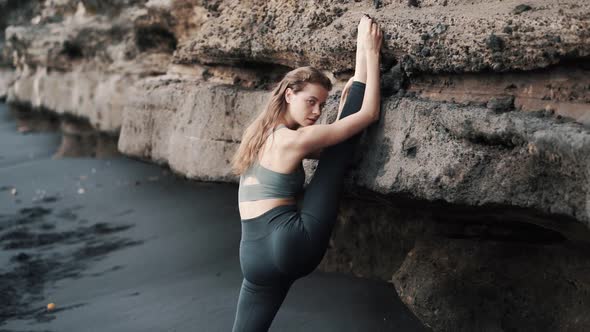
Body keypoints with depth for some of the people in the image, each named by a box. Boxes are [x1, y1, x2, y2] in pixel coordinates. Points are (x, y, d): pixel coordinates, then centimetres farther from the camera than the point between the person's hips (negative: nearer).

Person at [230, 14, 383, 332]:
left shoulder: (262, 133, 16)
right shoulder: (294, 140, -9)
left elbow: (330, 142, 27)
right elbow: (369, 113, -7)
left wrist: (344, 99, 25)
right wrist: (371, 53, -1)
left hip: (254, 256, 7)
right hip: (293, 243, -7)